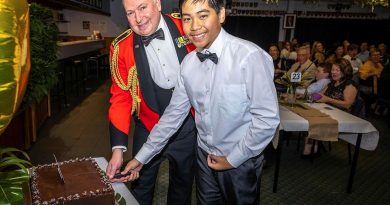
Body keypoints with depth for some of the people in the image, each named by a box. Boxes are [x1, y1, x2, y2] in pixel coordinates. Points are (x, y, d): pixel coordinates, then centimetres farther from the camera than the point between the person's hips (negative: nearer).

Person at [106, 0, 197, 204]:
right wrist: (118, 148, -14)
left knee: (183, 184, 23)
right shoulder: (121, 47, -11)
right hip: (149, 129, -1)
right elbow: (120, 98, -9)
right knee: (141, 188, 17)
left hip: (187, 126, 1)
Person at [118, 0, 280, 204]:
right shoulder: (188, 63, -4)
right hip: (205, 156, 5)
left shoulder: (250, 56, -22)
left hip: (241, 162, -4)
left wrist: (232, 159, -12)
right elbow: (174, 113, 0)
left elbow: (268, 119, -20)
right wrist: (142, 157, 1)